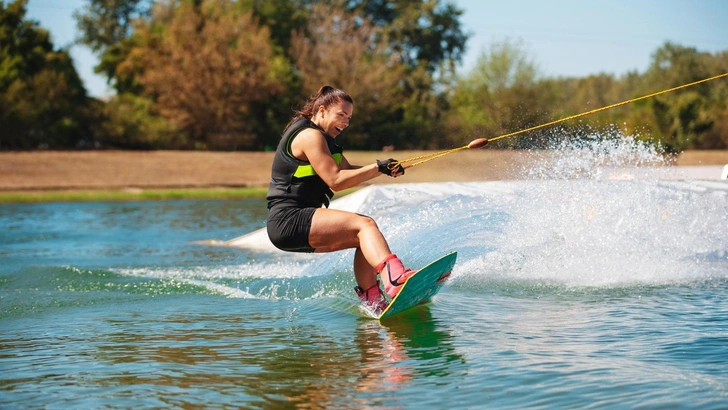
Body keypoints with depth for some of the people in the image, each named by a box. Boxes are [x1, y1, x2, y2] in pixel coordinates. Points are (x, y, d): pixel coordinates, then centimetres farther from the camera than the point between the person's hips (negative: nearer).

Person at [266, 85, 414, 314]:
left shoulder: (322, 138, 22)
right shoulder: (310, 135, -10)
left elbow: (347, 171, 19)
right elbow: (336, 181, -18)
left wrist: (384, 169, 4)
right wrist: (377, 168, -13)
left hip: (296, 223, 11)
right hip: (289, 221, -11)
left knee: (364, 237, 15)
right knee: (365, 225, -24)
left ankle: (372, 302, 9)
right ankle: (395, 280, -47)